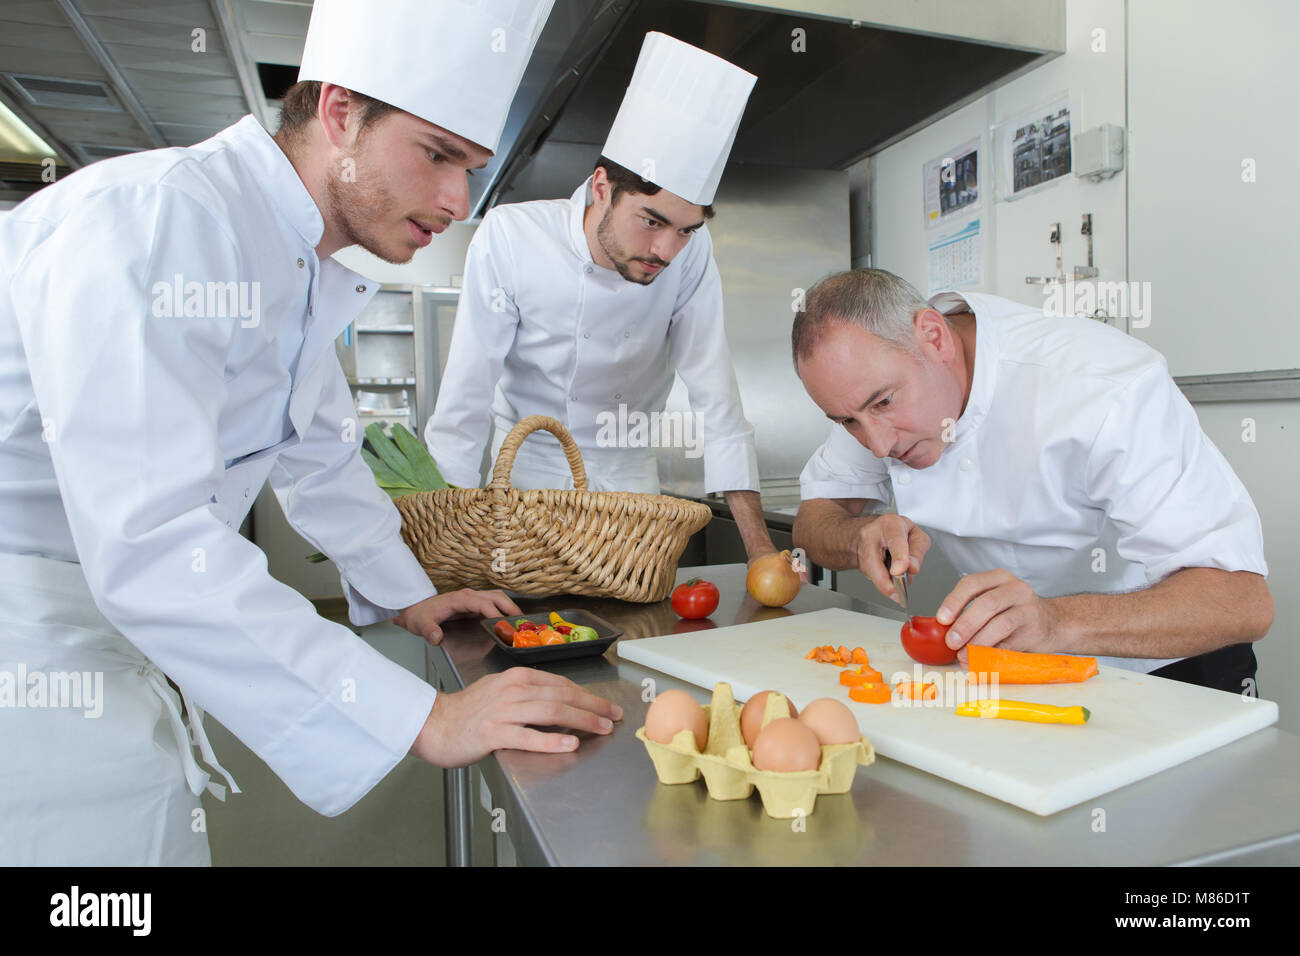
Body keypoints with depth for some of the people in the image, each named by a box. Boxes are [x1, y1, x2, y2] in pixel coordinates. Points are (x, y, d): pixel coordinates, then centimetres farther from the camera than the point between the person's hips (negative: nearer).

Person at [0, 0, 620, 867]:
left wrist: (406, 594, 24)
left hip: (108, 647, 8)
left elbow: (319, 451, 19)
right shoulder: (148, 225, -24)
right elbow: (152, 544, -33)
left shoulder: (304, 266, 6)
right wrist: (424, 718, -34)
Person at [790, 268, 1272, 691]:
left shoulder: (1109, 390, -27)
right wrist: (863, 537, -24)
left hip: (1160, 667, -3)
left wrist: (1058, 620, -45)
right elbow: (815, 517, -3)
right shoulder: (874, 377, -10)